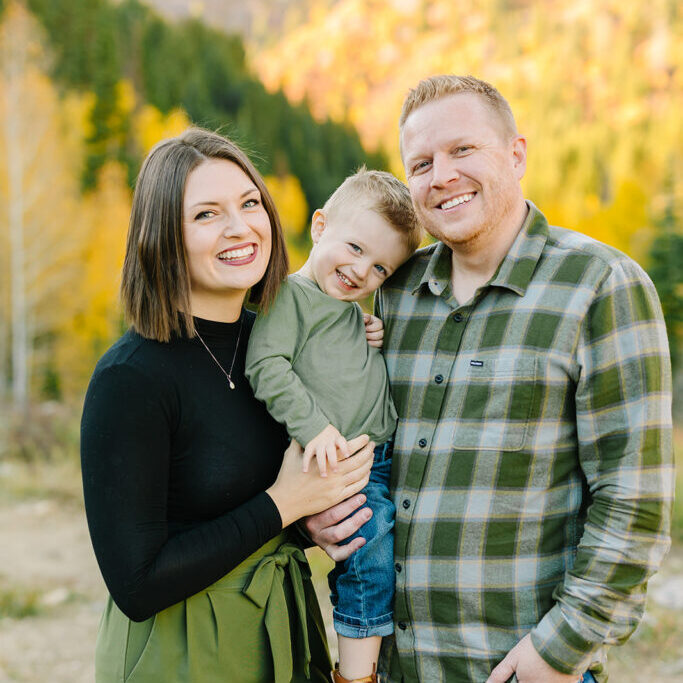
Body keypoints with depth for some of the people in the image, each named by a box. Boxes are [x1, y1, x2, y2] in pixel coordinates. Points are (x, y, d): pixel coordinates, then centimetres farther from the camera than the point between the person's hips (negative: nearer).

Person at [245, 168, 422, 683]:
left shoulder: (356, 310, 18)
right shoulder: (291, 295, -6)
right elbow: (267, 366, -17)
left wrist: (381, 341, 8)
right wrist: (314, 425, -24)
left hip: (383, 460, 9)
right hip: (337, 466, -8)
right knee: (372, 549, -15)